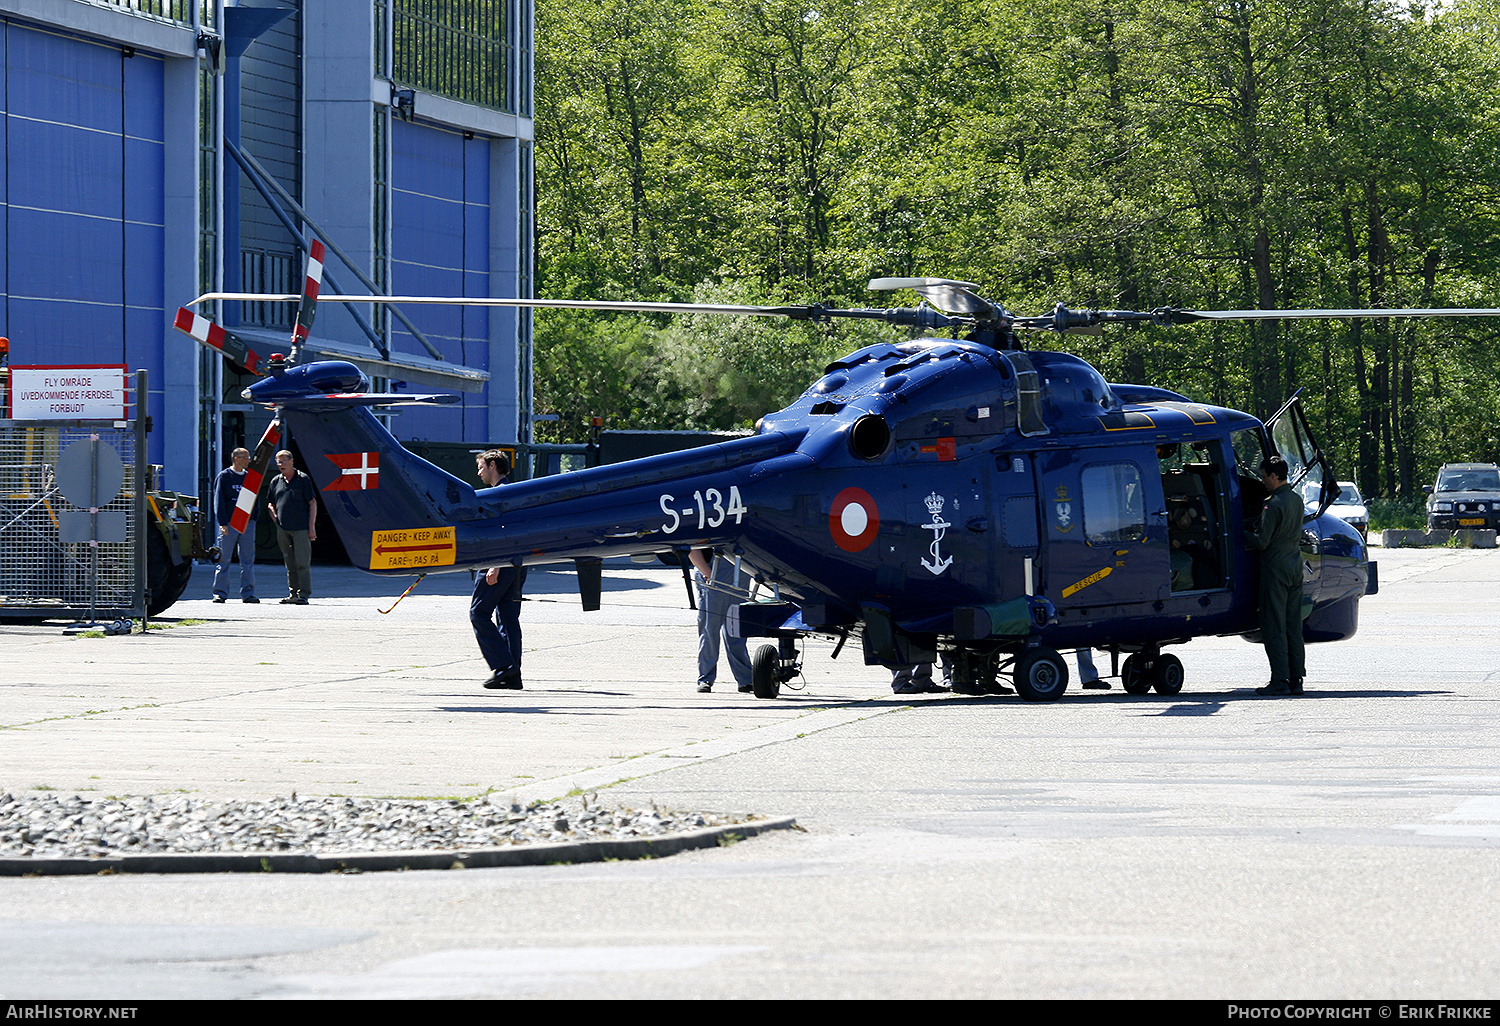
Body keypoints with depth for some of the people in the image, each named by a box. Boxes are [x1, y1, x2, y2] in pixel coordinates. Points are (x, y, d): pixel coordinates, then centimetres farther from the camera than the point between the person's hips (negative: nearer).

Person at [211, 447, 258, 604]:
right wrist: (223, 523, -13)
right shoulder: (224, 476, 1)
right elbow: (219, 501, -4)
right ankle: (220, 593, 1)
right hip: (229, 524, -4)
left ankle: (247, 593, 5)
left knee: (248, 560, 2)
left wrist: (254, 520, 10)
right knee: (223, 560, -3)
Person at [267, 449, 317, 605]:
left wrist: (312, 526, -6)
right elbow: (270, 504, 24)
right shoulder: (276, 481, 14)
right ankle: (293, 593, 13)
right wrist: (276, 520, 9)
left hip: (301, 528, -5)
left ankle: (304, 594, -10)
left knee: (302, 562, -9)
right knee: (290, 563, 8)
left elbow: (313, 503, -1)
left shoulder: (303, 479, 0)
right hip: (283, 529, 5)